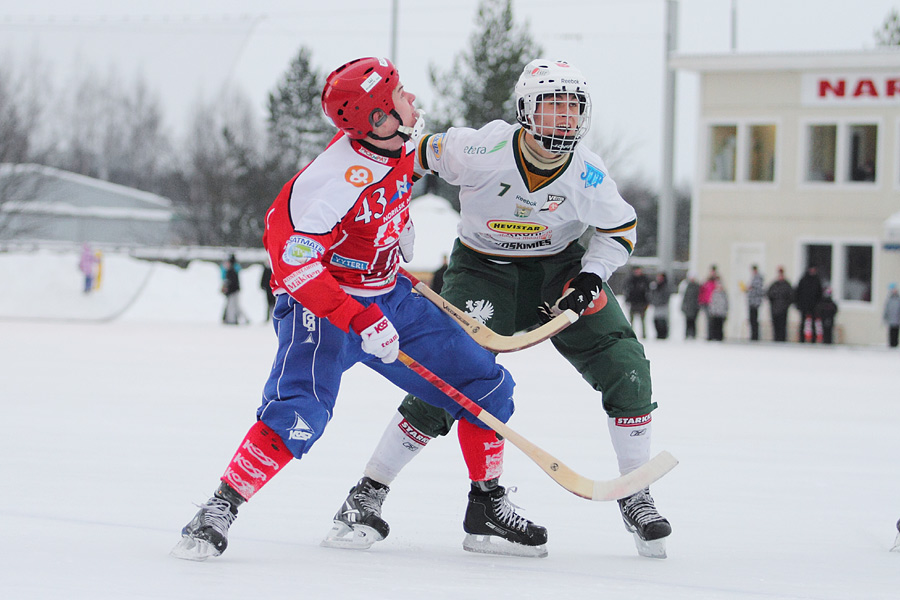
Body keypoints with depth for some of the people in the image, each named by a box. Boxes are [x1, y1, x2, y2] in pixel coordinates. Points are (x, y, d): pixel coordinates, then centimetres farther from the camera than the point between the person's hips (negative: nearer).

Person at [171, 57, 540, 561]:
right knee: (300, 413, -32)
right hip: (322, 305, -8)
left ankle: (487, 502, 25)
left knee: (487, 385, 8)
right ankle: (220, 510, -21)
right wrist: (362, 321, -35)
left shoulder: (403, 146, -6)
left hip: (388, 298, 8)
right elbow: (293, 259, -33)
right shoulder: (338, 180, -31)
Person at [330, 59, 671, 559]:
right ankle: (370, 488, -4)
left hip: (559, 267, 3)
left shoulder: (588, 172, -16)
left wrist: (591, 277, -15)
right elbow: (423, 153, -8)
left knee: (625, 367, -12)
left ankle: (635, 496, 4)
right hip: (483, 269, -3)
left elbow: (620, 230, 0)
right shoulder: (485, 150, -25)